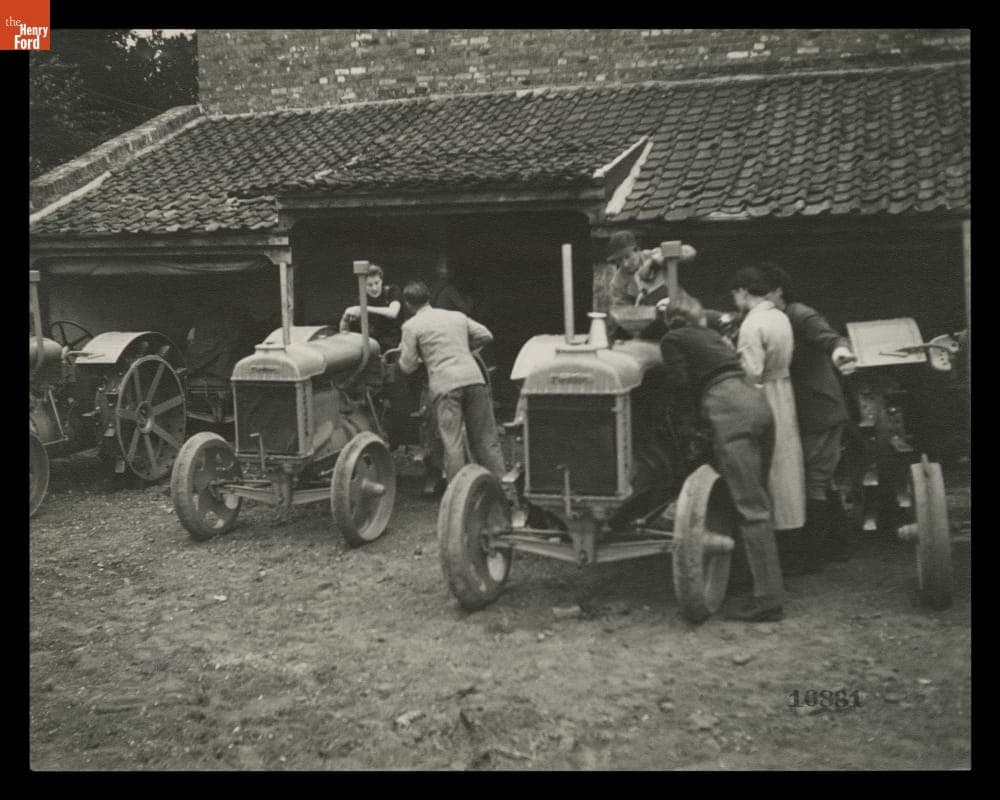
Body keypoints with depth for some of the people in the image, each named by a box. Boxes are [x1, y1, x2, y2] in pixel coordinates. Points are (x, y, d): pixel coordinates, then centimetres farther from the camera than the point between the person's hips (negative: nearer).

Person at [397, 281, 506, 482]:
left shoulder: (411, 326, 6)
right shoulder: (457, 316, 19)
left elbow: (407, 367, 5)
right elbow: (486, 335, 21)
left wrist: (403, 352, 25)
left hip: (445, 385, -4)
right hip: (473, 379, 4)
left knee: (452, 443, -3)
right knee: (486, 440, 10)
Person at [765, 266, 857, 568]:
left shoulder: (800, 315, -15)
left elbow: (827, 336, -34)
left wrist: (839, 349, -56)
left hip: (821, 414, -10)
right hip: (808, 415, 10)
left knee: (814, 483, -6)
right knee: (821, 481, 18)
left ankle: (809, 555, -1)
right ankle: (835, 544, 30)